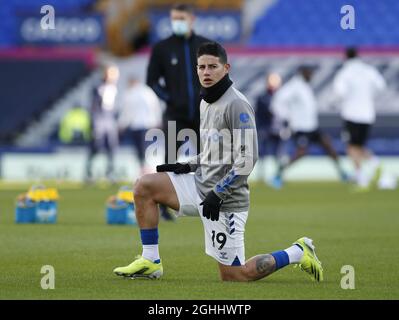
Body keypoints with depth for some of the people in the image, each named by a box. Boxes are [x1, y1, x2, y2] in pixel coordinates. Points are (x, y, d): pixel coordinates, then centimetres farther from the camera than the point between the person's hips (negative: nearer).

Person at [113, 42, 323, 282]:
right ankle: (151, 262, 3)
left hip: (227, 200, -8)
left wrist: (218, 194, -20)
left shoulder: (237, 104, -16)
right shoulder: (206, 102, 12)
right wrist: (188, 167, 8)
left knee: (233, 276, -6)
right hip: (201, 185, 8)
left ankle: (298, 253, 12)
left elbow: (247, 159, -21)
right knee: (144, 187, -2)